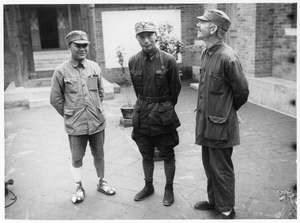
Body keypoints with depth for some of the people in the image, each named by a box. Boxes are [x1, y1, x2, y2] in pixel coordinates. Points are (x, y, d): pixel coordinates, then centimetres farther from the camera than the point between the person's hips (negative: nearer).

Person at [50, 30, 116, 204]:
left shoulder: (95, 67, 0)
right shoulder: (61, 71, -8)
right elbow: (55, 99, -2)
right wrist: (71, 115, 2)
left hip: (97, 121, 2)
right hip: (75, 125, -2)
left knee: (99, 155, 16)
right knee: (77, 158, 11)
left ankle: (102, 182, 36)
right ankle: (79, 188, 30)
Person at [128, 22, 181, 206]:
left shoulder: (168, 60, -11)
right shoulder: (133, 61, 0)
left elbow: (176, 88, -1)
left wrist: (165, 107, 9)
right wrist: (146, 105, 14)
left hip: (163, 115, -3)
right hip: (142, 114, 4)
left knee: (167, 155, 9)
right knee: (146, 155, 16)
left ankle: (169, 189, 27)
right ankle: (148, 187, 34)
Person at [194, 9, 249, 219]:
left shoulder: (227, 57, -21)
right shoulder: (206, 53, 5)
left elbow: (242, 91, -12)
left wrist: (226, 112, 3)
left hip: (220, 125, -8)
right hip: (206, 123, 8)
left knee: (221, 170, 7)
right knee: (209, 166, 21)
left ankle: (227, 210, 26)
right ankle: (214, 200, 40)